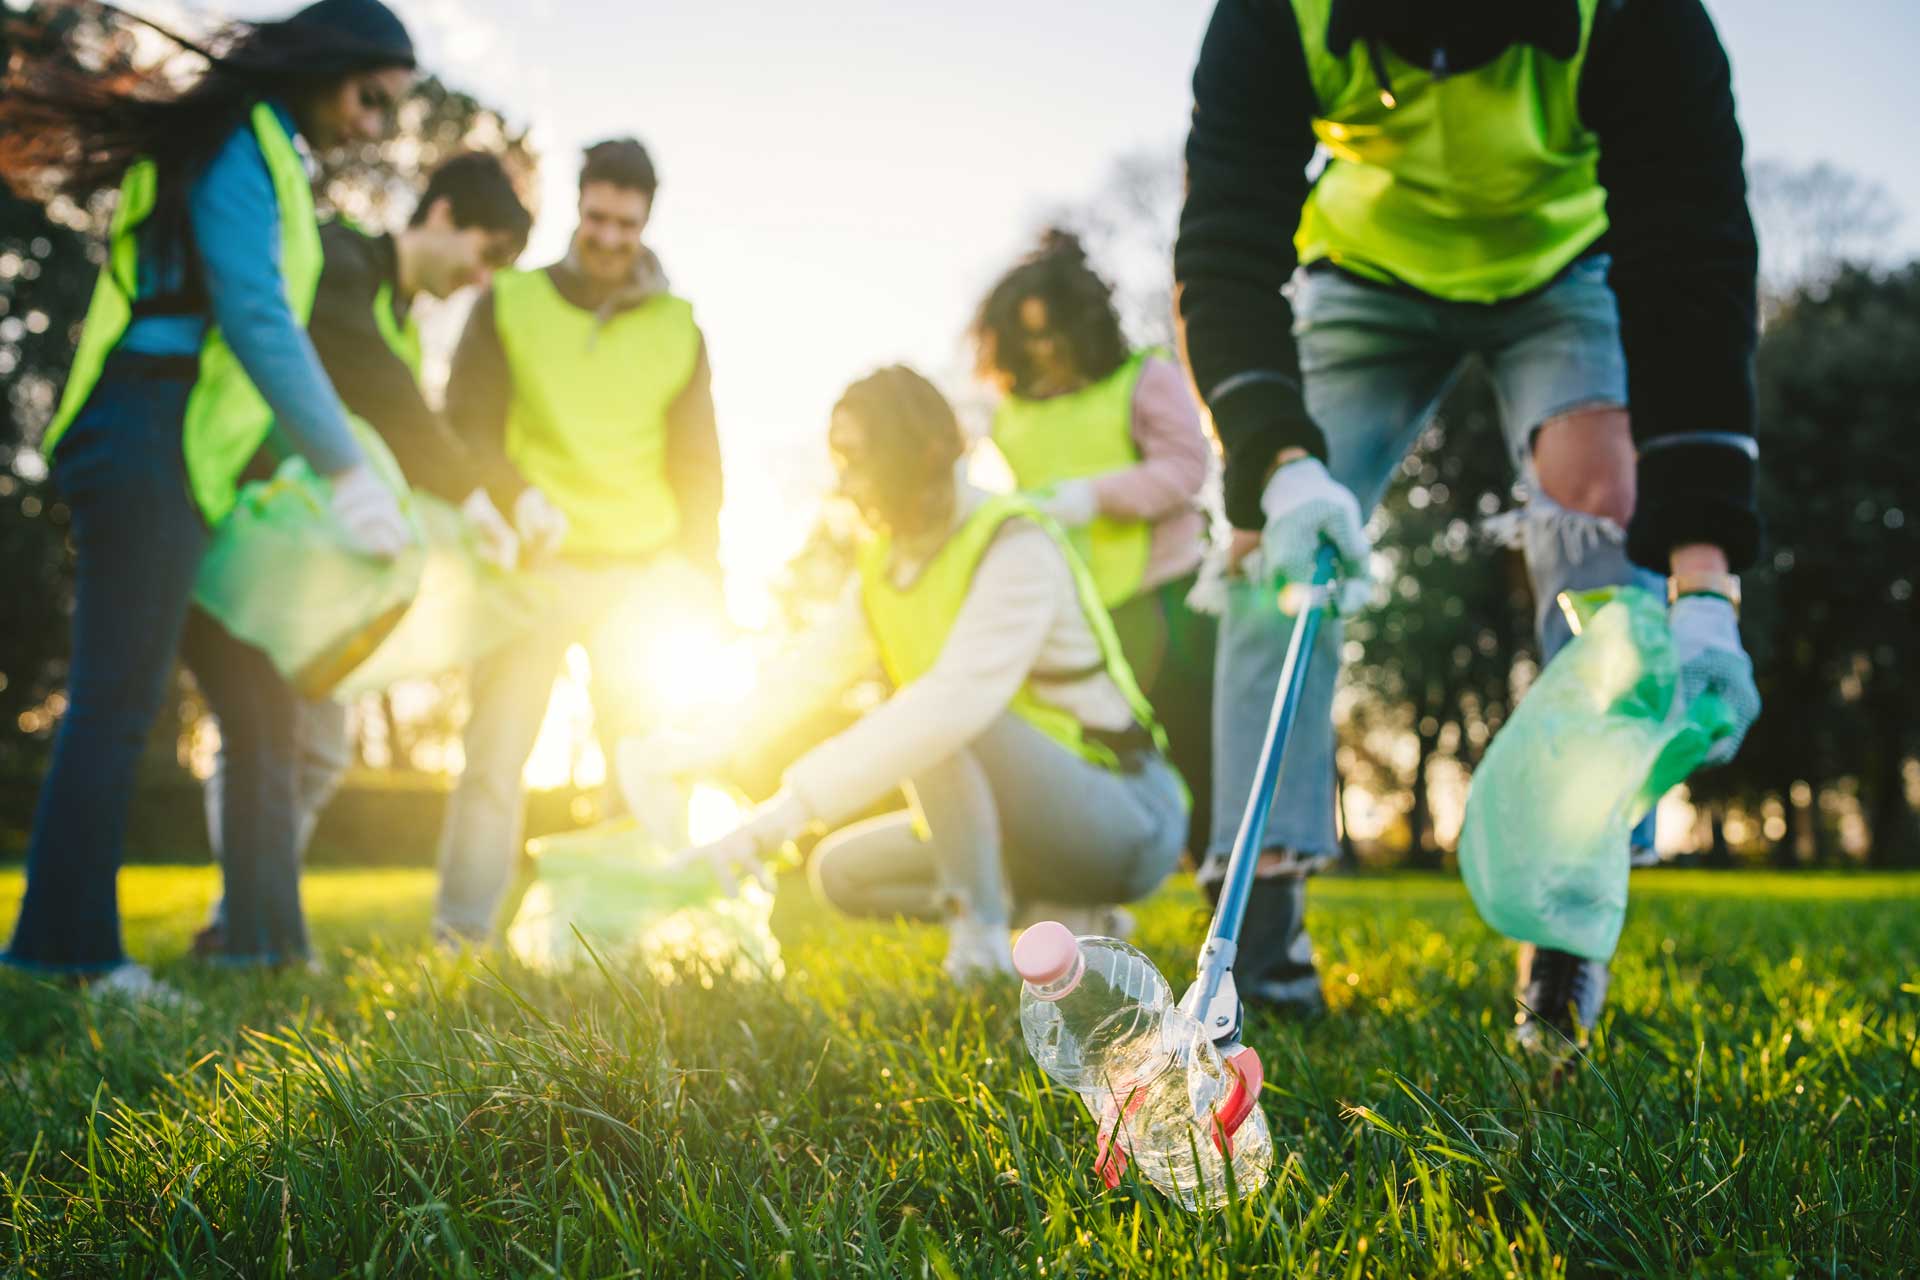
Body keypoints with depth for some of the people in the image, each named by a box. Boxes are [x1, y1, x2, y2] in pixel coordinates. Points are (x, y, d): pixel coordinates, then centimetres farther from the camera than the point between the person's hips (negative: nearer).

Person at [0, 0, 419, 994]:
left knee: (258, 701, 8)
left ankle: (266, 937, 12)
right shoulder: (241, 146, -8)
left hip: (193, 463, 10)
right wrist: (348, 468, -18)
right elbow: (255, 319, -19)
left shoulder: (269, 160, 22)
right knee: (119, 698, -10)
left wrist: (307, 462, 17)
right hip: (150, 450, -10)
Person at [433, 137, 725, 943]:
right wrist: (517, 494, -19)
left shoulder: (677, 328, 12)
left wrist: (703, 577, 5)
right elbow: (464, 425, 1)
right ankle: (461, 933, -1)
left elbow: (697, 463, 13)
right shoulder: (508, 304, 7)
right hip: (533, 565, -2)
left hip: (640, 572, 2)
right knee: (496, 750, -5)